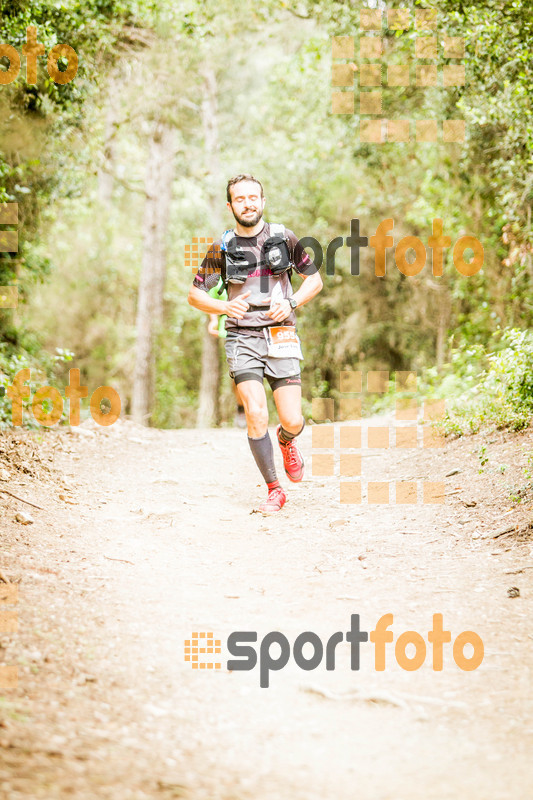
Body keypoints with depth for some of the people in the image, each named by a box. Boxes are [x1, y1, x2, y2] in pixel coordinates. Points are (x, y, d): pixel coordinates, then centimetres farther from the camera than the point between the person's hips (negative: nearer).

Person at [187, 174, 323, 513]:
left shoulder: (283, 237, 3)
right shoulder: (222, 247, 2)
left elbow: (315, 280, 12)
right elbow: (195, 294, 8)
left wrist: (291, 303, -7)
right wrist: (225, 307, -12)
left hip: (281, 336, 0)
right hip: (243, 338, 0)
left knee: (292, 421, -6)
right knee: (256, 415, -16)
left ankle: (287, 439, 34)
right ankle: (274, 491, 0)